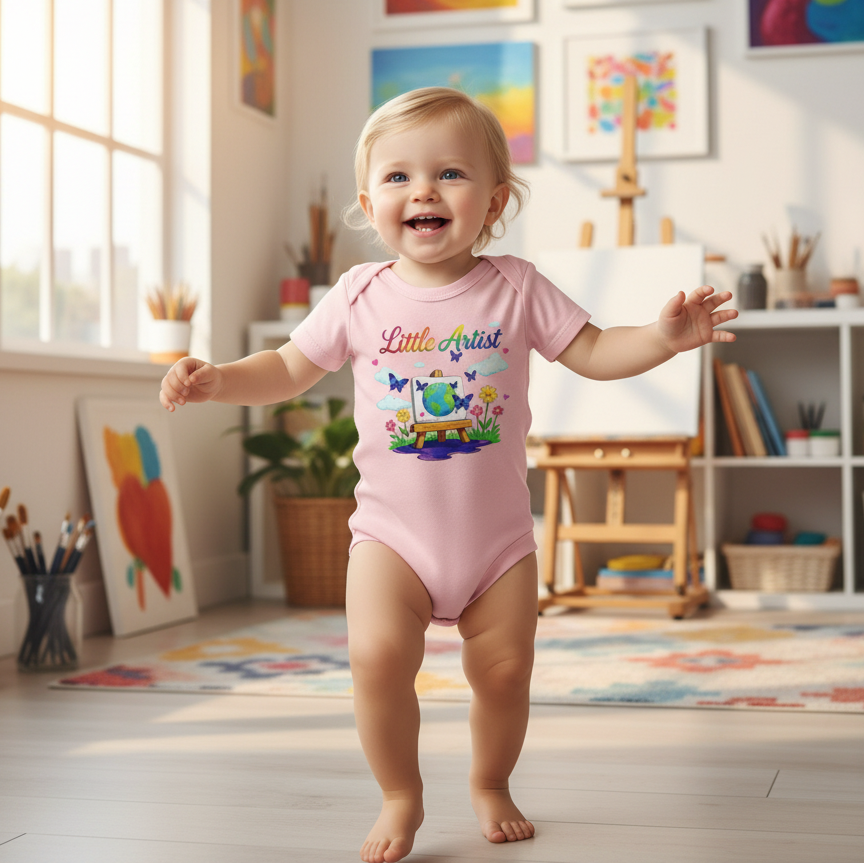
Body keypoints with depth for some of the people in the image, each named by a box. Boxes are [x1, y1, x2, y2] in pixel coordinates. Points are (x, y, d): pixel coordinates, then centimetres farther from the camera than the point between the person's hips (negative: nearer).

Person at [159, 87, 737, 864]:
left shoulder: (515, 288, -2)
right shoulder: (361, 296, -1)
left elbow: (594, 353, 1)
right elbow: (290, 369, 8)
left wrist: (664, 337, -17)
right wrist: (214, 380, -7)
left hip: (499, 535, 1)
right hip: (393, 533, -1)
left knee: (504, 669, 4)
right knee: (377, 655, -19)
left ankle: (490, 784, 34)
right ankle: (401, 796, 5)